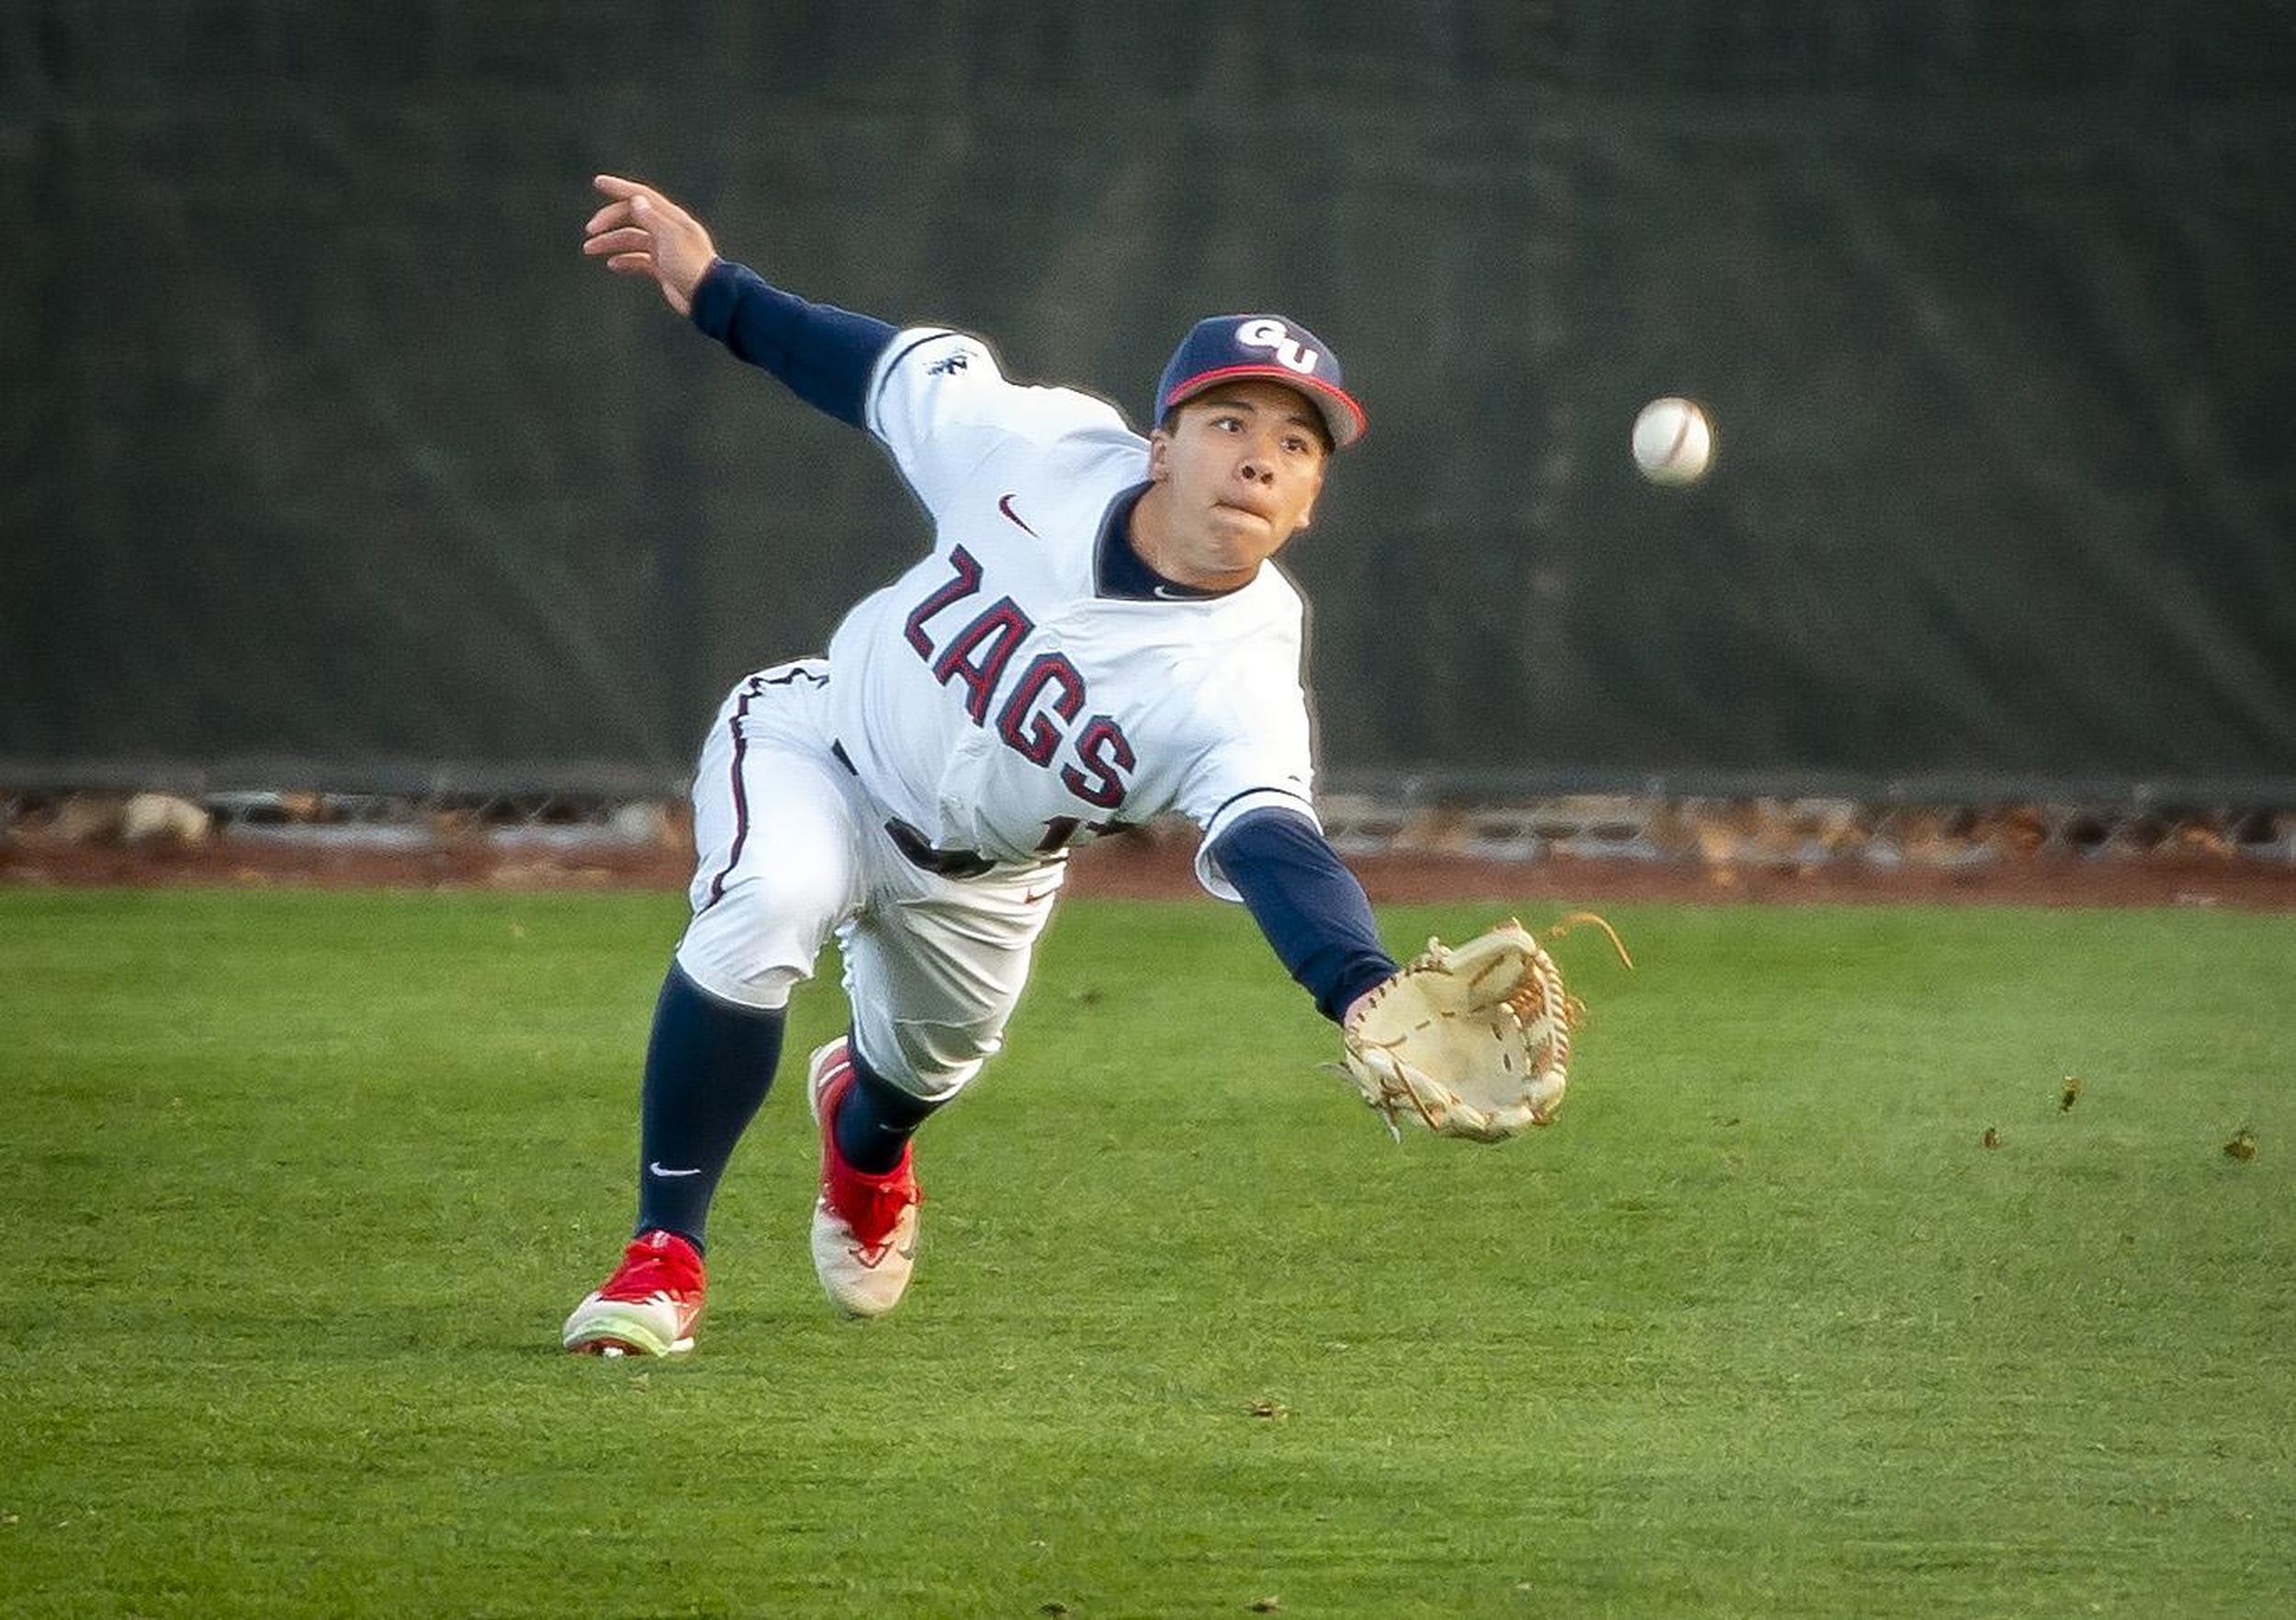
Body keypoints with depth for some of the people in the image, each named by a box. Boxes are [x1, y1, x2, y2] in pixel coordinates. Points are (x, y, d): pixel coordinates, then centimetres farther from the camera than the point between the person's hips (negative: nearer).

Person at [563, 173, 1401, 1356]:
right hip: (812, 753, -1)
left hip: (979, 888, 1)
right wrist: (717, 293, 0)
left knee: (922, 1068, 22)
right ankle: (665, 1257, -17)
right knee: (763, 909, -32)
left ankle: (862, 1145, 64)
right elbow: (901, 369, -8)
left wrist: (1369, 996, -72)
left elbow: (1272, 846, -53)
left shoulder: (1239, 681, -35)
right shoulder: (1042, 447, -28)